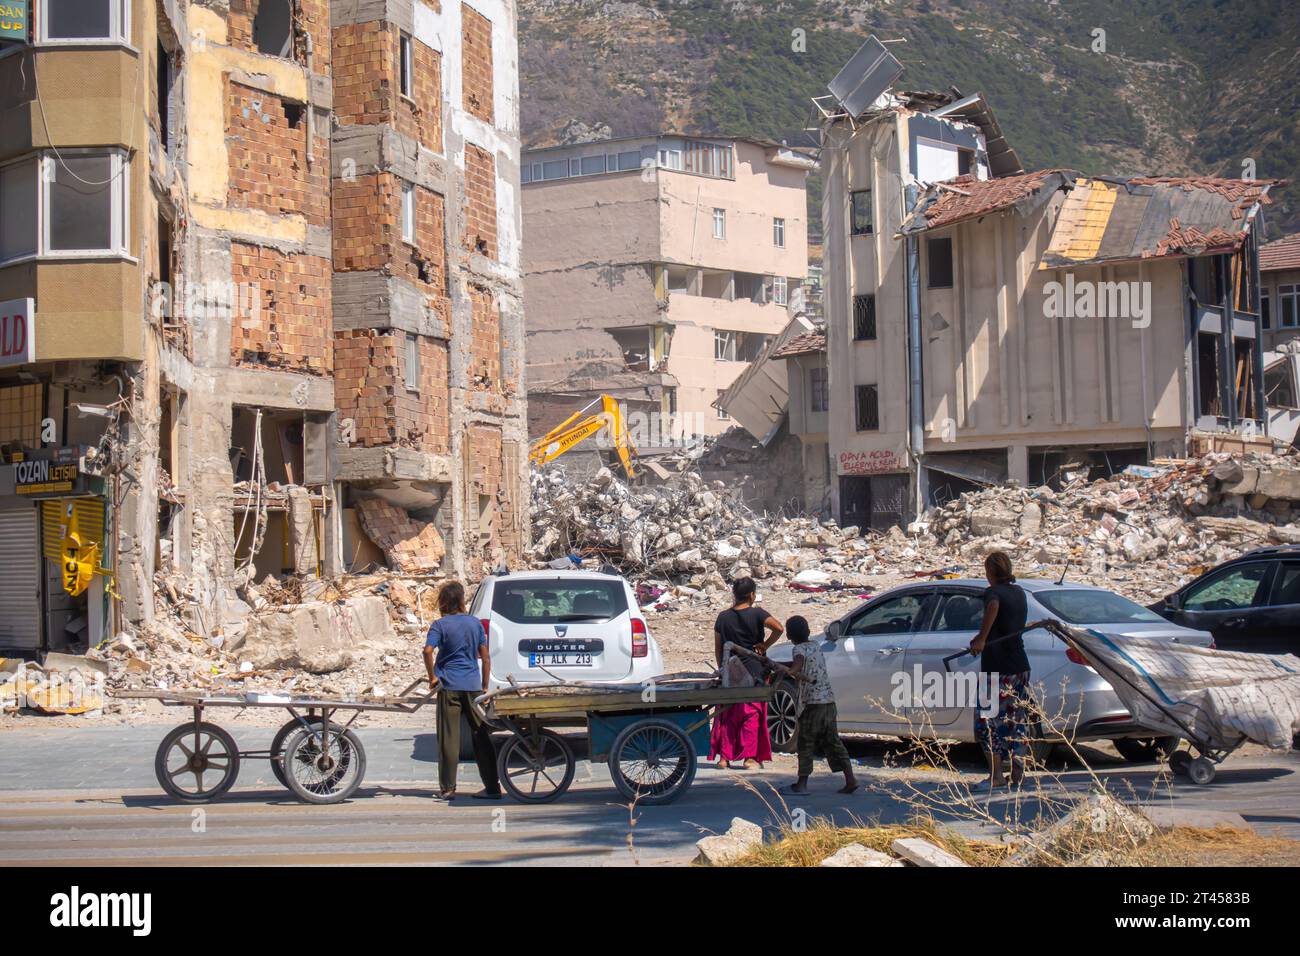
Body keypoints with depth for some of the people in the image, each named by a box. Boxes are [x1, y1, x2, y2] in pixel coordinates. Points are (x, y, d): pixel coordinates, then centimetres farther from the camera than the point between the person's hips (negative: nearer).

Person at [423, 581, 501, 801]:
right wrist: (484, 687, 13)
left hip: (449, 686, -3)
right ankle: (492, 787, 6)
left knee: (449, 739, 2)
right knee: (482, 736, 7)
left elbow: (428, 651, -19)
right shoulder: (475, 623, 7)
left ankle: (447, 788, 4)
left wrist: (432, 676, -7)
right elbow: (485, 657, 7)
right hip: (474, 686, 3)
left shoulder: (440, 625, -3)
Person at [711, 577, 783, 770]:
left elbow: (717, 649, 10)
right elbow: (779, 628, -21)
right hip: (753, 671, -3)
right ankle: (750, 757, 0)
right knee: (752, 714, 3)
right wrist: (765, 645, -7)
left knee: (727, 715, 10)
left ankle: (724, 757, 8)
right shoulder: (757, 614, -7)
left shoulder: (723, 617, 5)